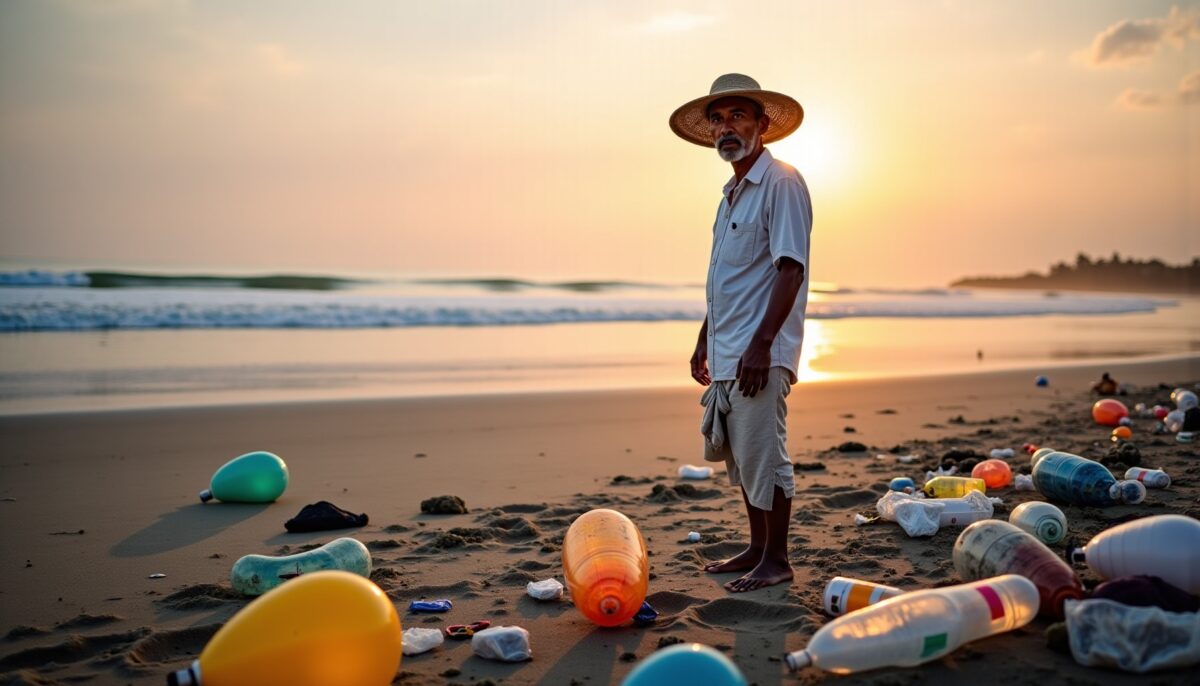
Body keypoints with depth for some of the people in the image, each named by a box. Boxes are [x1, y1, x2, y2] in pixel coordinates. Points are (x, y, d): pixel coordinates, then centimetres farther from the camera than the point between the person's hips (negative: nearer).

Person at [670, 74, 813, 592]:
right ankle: (756, 549, 27)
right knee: (738, 455, 15)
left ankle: (776, 560, 9)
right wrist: (705, 339, 22)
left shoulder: (781, 183, -9)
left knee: (763, 456, -4)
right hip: (727, 353, 9)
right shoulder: (733, 191, 18)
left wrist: (761, 344, -23)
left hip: (759, 353, -9)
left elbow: (791, 269, -17)